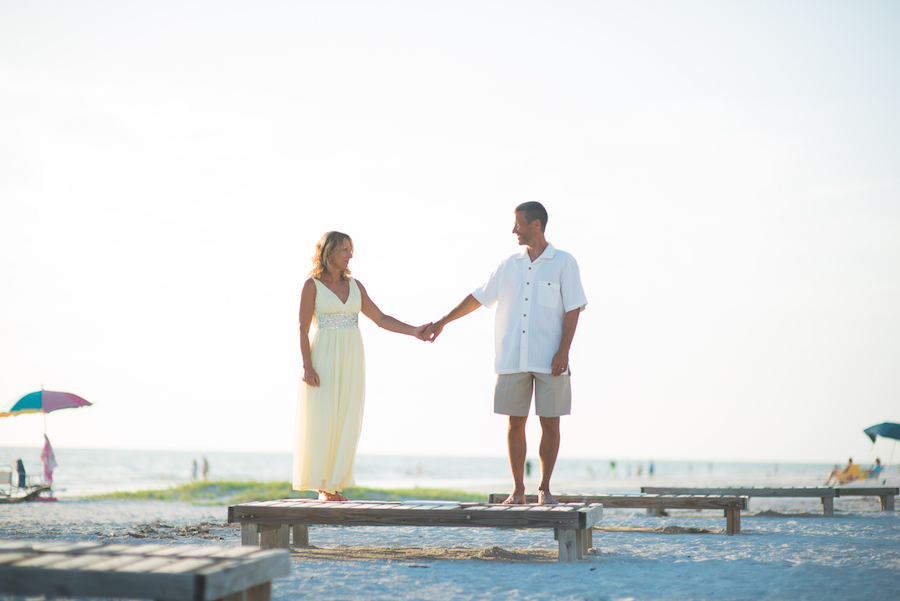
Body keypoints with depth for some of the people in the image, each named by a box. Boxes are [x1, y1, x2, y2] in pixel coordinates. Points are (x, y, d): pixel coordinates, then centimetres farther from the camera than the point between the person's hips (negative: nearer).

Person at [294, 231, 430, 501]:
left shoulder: (355, 286, 10)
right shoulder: (311, 285, -4)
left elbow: (381, 319, 8)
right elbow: (303, 329, -7)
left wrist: (414, 331, -4)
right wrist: (307, 366, -17)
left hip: (350, 361, 5)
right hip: (324, 360, -5)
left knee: (345, 423, 2)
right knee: (322, 421, -6)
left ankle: (334, 486, 9)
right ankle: (322, 487, 4)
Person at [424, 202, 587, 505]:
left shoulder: (564, 263, 0)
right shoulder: (510, 265, 11)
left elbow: (573, 309, -4)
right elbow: (478, 297, 17)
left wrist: (563, 351, -13)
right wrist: (443, 321, 16)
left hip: (549, 360, -3)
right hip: (512, 360, 3)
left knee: (550, 423, 0)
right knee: (515, 423, 3)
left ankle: (544, 488, 12)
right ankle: (518, 490, 12)